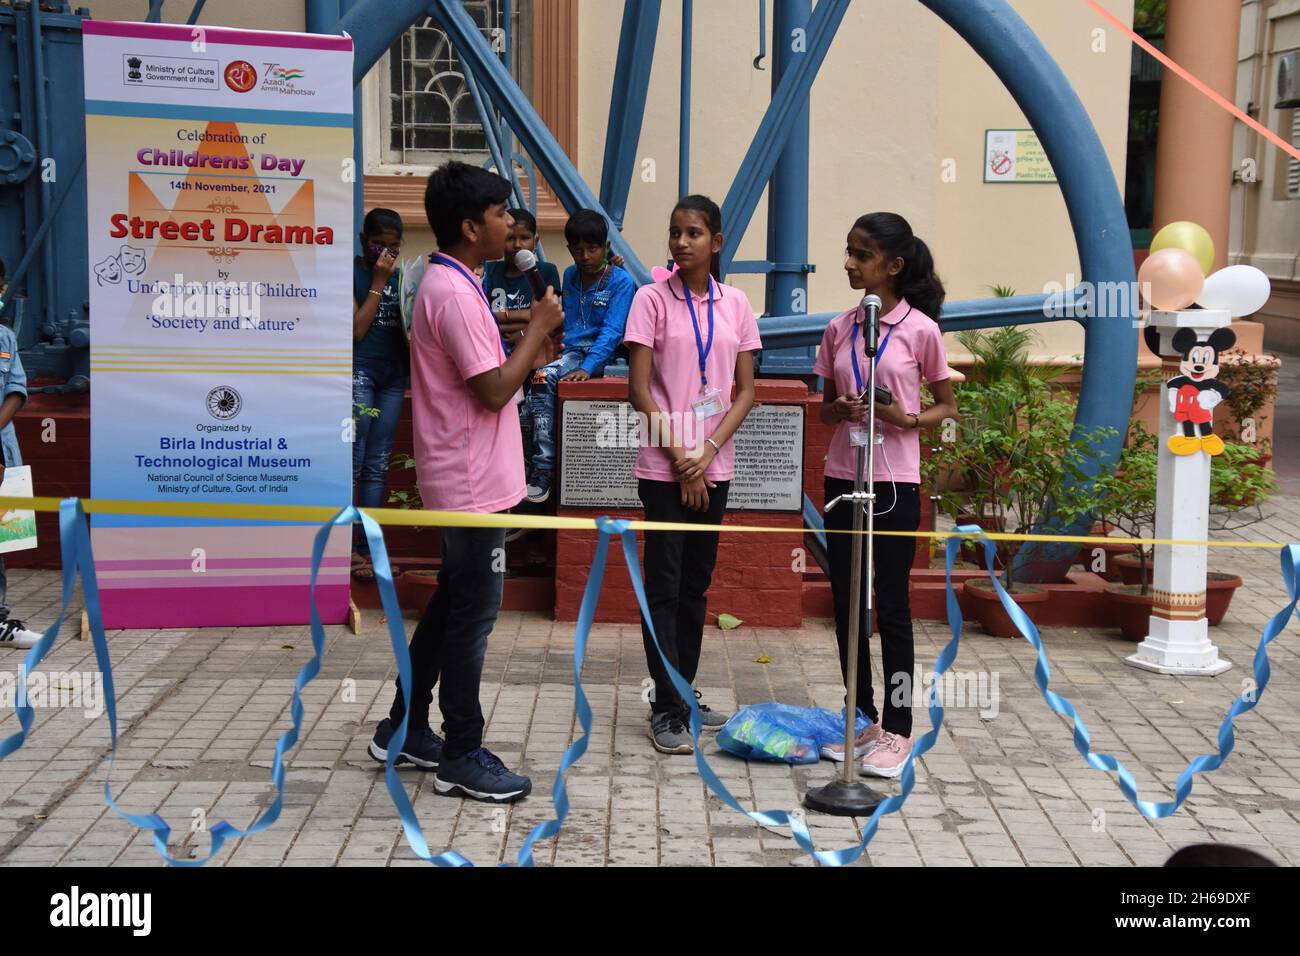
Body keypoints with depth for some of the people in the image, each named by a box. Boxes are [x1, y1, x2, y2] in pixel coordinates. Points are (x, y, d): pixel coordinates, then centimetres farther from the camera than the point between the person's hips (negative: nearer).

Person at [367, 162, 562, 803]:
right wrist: (538, 327, -13)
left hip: (464, 478, 10)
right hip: (471, 481, -10)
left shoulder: (448, 284, 13)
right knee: (473, 613, -1)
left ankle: (405, 728, 29)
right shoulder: (455, 294, -20)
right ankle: (462, 757, 9)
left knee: (451, 604, 18)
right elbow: (494, 390, -22)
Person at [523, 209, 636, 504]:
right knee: (542, 379, -25)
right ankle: (544, 466, -25)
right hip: (573, 350, 6)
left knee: (545, 377, -29)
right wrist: (565, 342, 4)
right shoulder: (570, 276, 14)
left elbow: (611, 331, -16)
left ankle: (543, 468, -26)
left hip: (604, 355, -6)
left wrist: (587, 367, -27)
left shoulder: (622, 282, -7)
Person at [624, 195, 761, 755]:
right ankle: (668, 712, 3)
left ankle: (684, 695, 23)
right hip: (664, 466, -4)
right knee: (665, 586, -2)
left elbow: (746, 390, 5)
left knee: (696, 583, 12)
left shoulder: (735, 305, 6)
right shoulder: (652, 299, -4)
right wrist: (680, 462, -10)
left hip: (713, 466, 4)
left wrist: (708, 451, -9)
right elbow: (639, 389, -7)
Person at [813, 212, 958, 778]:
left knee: (890, 605, -1)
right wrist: (840, 409, -9)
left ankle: (897, 731, 10)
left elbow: (947, 405, 2)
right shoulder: (839, 329, 6)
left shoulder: (920, 329, -6)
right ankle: (861, 719, 23)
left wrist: (908, 419, -17)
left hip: (894, 481, -5)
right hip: (842, 476, 5)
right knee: (846, 603, 10)